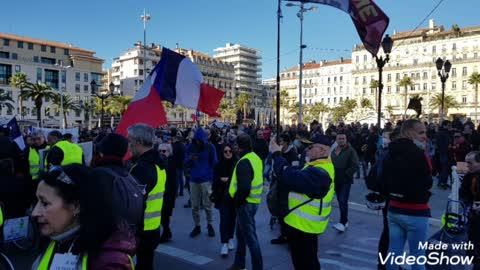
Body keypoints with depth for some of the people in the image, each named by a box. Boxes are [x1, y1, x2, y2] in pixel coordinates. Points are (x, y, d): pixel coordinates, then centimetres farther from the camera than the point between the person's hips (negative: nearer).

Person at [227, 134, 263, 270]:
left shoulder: (244, 162, -22)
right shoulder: (256, 158, 9)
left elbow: (244, 187, -30)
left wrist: (237, 201, -14)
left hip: (246, 202, -10)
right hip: (253, 200, 10)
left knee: (250, 236, 0)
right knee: (241, 233, 21)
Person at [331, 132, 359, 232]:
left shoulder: (350, 150, -8)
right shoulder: (333, 151, 9)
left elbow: (355, 166, -13)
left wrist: (345, 174, -14)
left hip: (346, 180, -6)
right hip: (336, 180, 6)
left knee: (343, 201, -12)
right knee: (340, 201, 12)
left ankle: (343, 223, -7)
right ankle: (345, 221, 25)